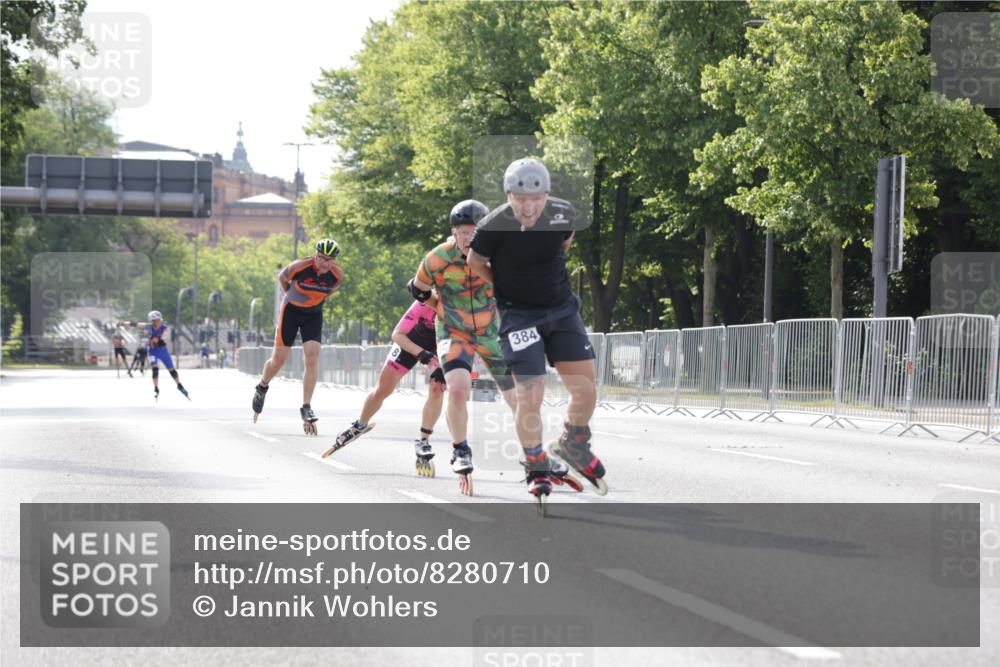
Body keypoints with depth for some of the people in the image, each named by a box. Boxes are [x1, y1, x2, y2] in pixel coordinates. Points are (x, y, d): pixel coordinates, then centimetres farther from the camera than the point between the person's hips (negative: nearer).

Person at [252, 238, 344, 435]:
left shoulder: (337, 275, -17)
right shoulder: (299, 267, -26)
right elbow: (281, 277, -4)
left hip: (314, 315, 2)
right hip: (291, 310, -2)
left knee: (312, 357, -14)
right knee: (279, 359, 0)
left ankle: (306, 408, -11)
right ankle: (261, 388, 31)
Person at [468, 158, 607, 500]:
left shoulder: (563, 213, -11)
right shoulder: (492, 227, -21)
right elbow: (475, 262, 0)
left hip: (562, 309, 4)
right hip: (519, 315, -4)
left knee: (587, 390, -1)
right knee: (530, 396, -12)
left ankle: (573, 446, 28)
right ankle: (537, 469, 9)